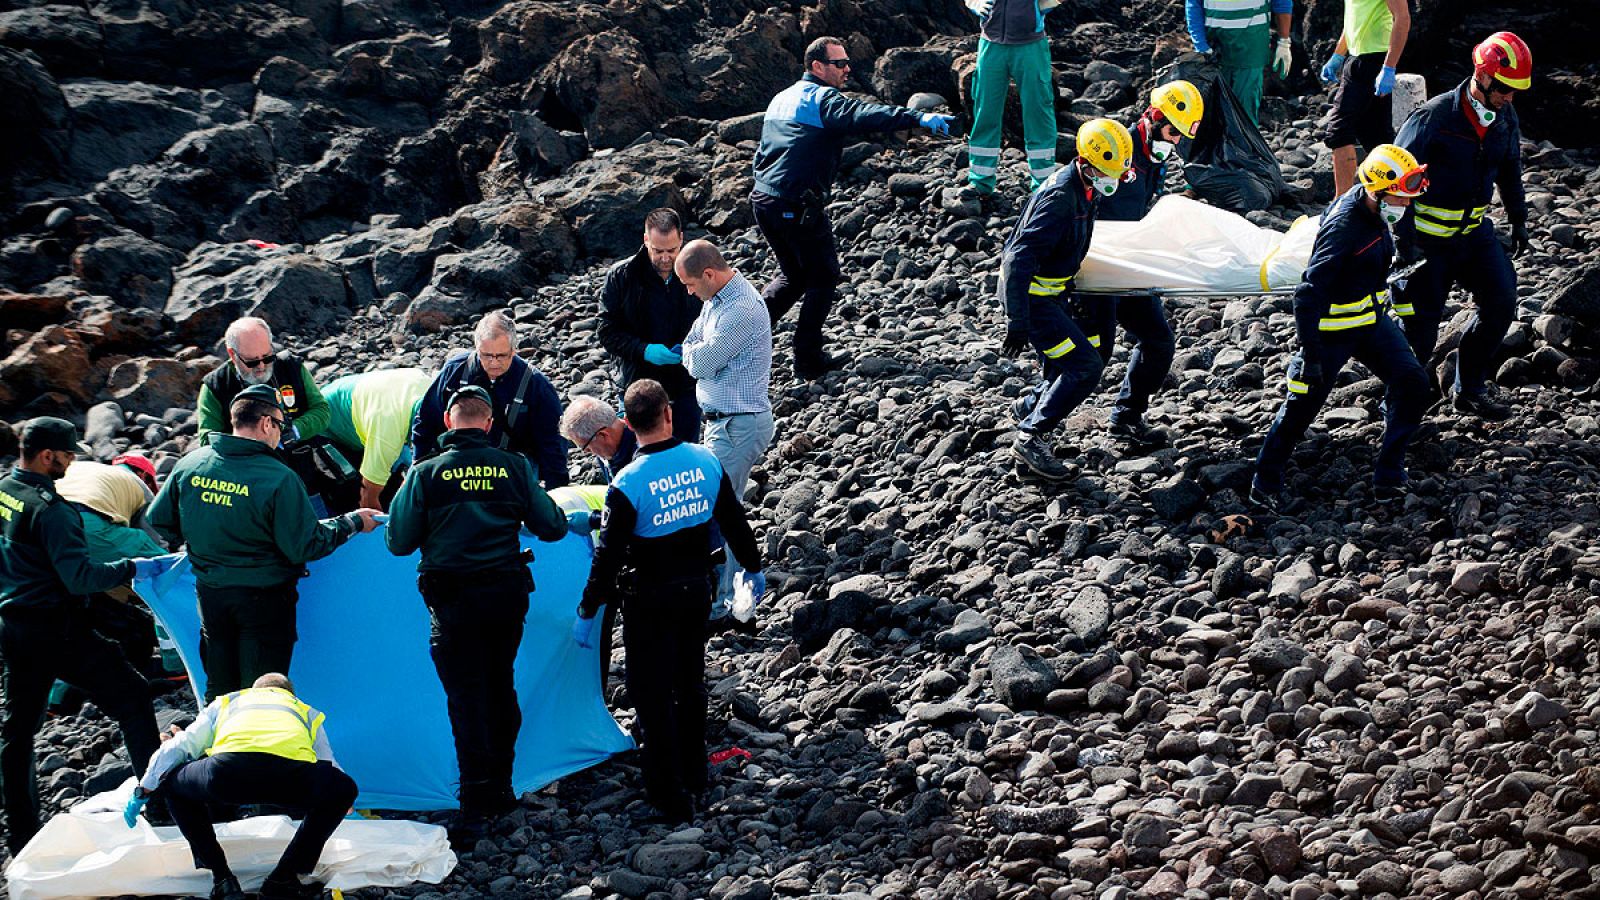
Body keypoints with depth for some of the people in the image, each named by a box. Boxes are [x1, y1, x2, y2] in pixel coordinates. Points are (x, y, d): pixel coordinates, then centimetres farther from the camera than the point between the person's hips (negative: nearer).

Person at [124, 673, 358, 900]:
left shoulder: (226, 702, 42)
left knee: (170, 780, 31)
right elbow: (329, 766, 45)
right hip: (292, 775, 0)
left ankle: (222, 878, 23)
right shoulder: (307, 713, 43)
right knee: (345, 789, 30)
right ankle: (285, 879, 22)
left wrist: (142, 793, 50)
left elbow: (175, 749, 38)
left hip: (228, 770, 0)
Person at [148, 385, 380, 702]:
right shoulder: (278, 479, -22)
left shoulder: (189, 465, -6)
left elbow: (159, 521, 6)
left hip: (210, 593, 5)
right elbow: (307, 546, -18)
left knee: (219, 690, 21)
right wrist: (352, 523, -3)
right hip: (264, 598, -5)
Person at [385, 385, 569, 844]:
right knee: (500, 686, 20)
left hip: (454, 601, -3)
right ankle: (500, 788, 30)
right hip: (507, 594, 3)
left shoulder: (427, 473, -7)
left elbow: (399, 542, -4)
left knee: (467, 698, 0)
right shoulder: (513, 467, -2)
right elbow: (551, 527, 3)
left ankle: (476, 809, -5)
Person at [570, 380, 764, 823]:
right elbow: (734, 521, 5)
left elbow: (609, 554, -17)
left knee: (653, 695, 7)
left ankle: (669, 795, 11)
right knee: (690, 683, 22)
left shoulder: (628, 483, -22)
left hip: (650, 599, -5)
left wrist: (587, 612, -6)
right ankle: (694, 775, 37)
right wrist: (753, 568, 21)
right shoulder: (706, 460, -8)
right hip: (697, 589, 5)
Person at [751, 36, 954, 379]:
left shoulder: (782, 98, 18)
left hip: (762, 198, 8)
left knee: (794, 275, 24)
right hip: (797, 206, -8)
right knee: (823, 276, 7)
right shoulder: (822, 99, -10)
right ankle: (808, 359, 7)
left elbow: (762, 154, 24)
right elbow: (864, 116, -29)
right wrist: (919, 118, -39)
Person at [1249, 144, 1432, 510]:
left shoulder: (1375, 214, -3)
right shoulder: (1344, 226, -29)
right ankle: (1266, 481, 25)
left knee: (1412, 384, -5)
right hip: (1333, 331, -8)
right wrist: (1311, 355, -30)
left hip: (1373, 320, 8)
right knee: (1302, 406, 4)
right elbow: (1308, 294, -29)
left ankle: (1388, 479, 3)